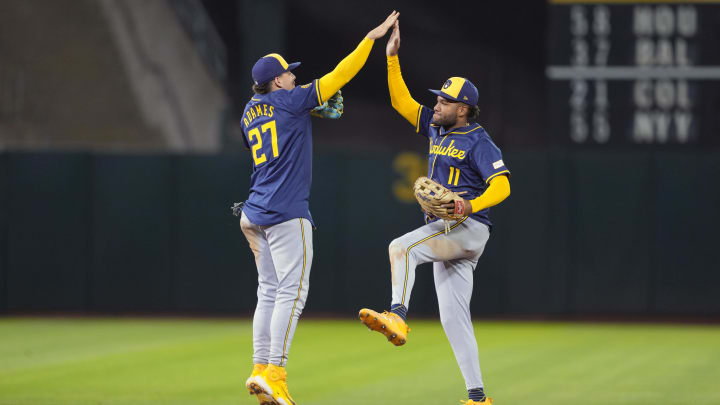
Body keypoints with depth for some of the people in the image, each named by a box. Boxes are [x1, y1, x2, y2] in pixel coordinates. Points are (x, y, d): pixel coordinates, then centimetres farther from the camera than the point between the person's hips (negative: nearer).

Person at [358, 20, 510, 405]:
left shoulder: (478, 141, -9)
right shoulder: (437, 129, 14)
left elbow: (501, 185, -18)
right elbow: (401, 101, 16)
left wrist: (472, 205, -33)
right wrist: (392, 57, 9)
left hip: (468, 228, -8)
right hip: (447, 232, 8)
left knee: (402, 247, -29)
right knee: (453, 317, 5)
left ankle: (398, 317, -43)